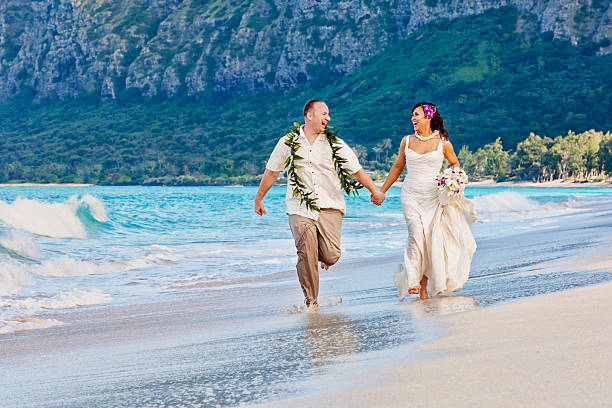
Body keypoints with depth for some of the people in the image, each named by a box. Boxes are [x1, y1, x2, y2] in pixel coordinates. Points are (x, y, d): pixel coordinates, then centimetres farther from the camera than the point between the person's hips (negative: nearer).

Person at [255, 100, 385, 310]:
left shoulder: (335, 144, 6)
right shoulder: (288, 143, 5)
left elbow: (356, 170, 12)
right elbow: (271, 172, 14)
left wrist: (375, 192, 15)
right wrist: (258, 199, 20)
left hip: (329, 207, 1)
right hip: (299, 209, -1)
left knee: (331, 255, -11)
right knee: (306, 255, -12)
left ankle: (322, 254, 27)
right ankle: (311, 301, 3)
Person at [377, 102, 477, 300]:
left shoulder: (443, 142, 1)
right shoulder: (407, 141, 8)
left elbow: (455, 164, 15)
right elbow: (398, 167, 19)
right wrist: (381, 191, 21)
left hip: (434, 197, 0)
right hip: (411, 196, 0)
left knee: (431, 239, -2)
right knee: (416, 234, -20)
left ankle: (424, 285, 10)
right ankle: (411, 282, -22)